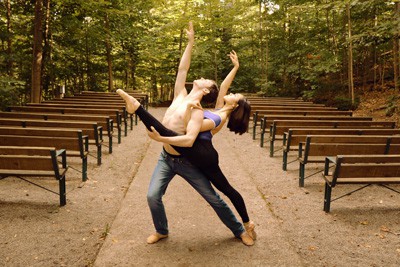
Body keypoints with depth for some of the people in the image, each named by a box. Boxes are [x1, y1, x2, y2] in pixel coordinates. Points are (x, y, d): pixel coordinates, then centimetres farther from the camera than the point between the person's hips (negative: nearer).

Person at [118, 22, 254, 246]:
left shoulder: (197, 111, -21)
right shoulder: (180, 96, 0)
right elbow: (182, 69, 3)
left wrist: (162, 137, -39)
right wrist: (190, 43, 3)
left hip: (186, 161, -6)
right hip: (166, 158, 6)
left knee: (213, 198, 4)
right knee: (153, 196, -3)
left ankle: (239, 230, 22)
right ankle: (162, 231, 23)